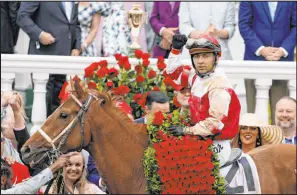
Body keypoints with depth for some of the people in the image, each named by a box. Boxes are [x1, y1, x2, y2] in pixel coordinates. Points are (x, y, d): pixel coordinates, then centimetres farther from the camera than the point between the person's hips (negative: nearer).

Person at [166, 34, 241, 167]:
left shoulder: (219, 85, -16)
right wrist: (175, 50, 16)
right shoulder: (196, 76, 8)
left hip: (216, 146, -9)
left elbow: (216, 122, -22)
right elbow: (173, 73, 29)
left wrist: (187, 131, -20)